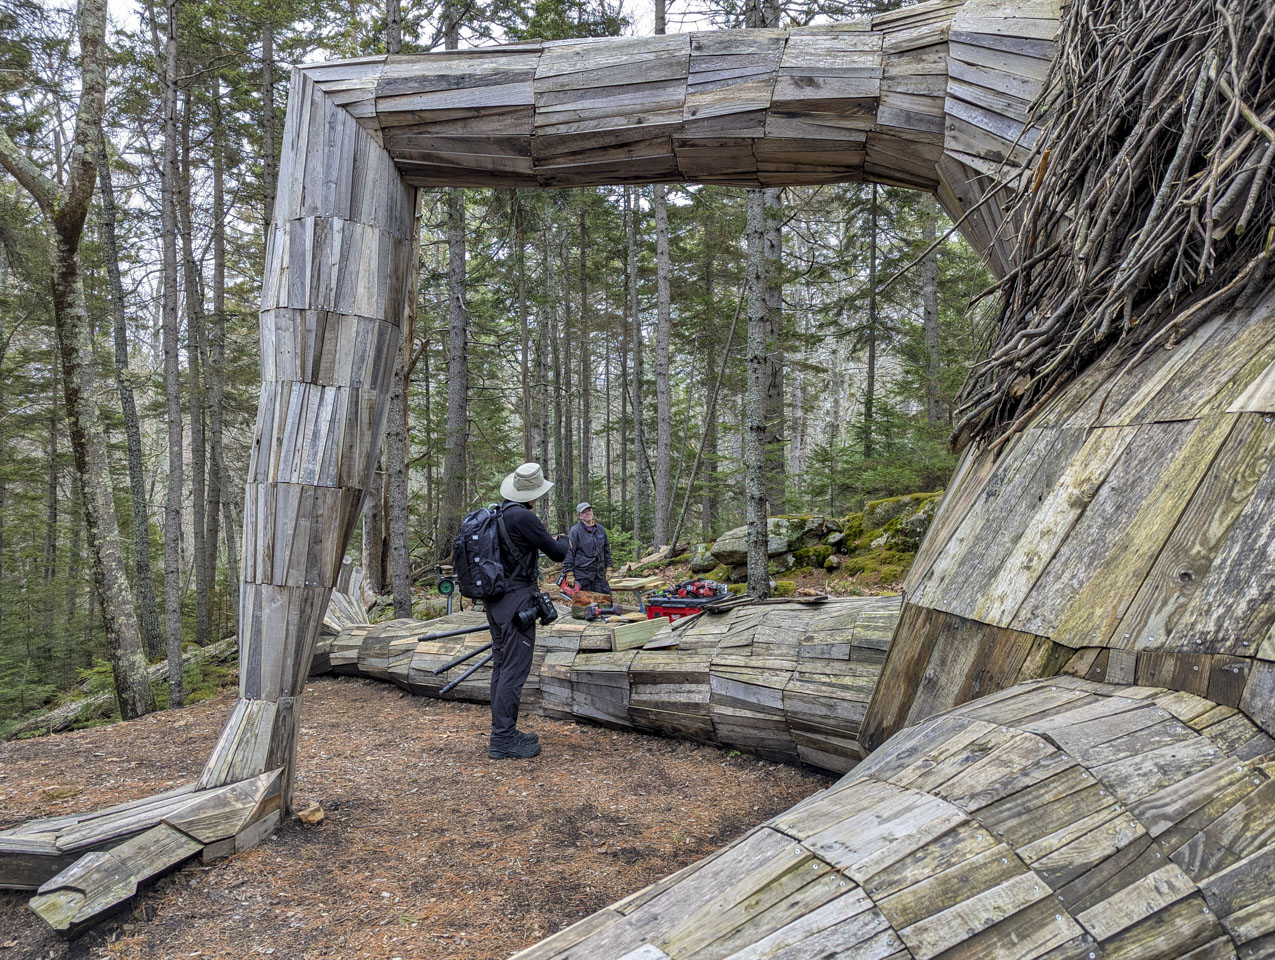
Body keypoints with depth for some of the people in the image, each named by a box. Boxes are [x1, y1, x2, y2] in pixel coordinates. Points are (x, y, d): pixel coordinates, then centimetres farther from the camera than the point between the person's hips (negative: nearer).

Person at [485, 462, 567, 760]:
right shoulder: (523, 517, -18)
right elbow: (557, 552, -11)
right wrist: (564, 546, 11)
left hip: (495, 600, 10)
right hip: (516, 601, -9)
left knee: (501, 666, 14)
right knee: (514, 670, -4)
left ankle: (503, 732, 23)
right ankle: (503, 739, 0)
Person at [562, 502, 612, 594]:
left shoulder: (600, 529, 10)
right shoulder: (575, 531, -7)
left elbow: (606, 550, 18)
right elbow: (568, 553, -9)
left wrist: (608, 568, 13)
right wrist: (569, 574, -13)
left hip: (599, 574, 5)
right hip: (582, 575, -5)